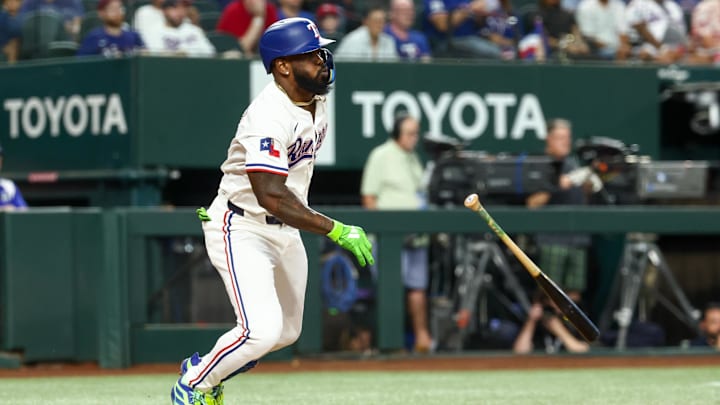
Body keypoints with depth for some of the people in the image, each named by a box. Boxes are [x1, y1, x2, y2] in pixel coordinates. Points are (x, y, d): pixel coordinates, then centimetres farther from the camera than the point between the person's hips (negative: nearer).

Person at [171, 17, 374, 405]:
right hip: (242, 231, -9)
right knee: (262, 330, -21)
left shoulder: (316, 99, 2)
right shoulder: (269, 117, -28)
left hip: (285, 231, 9)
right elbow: (272, 197, -34)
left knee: (286, 332, 15)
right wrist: (337, 231, -37)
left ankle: (206, 371, 37)